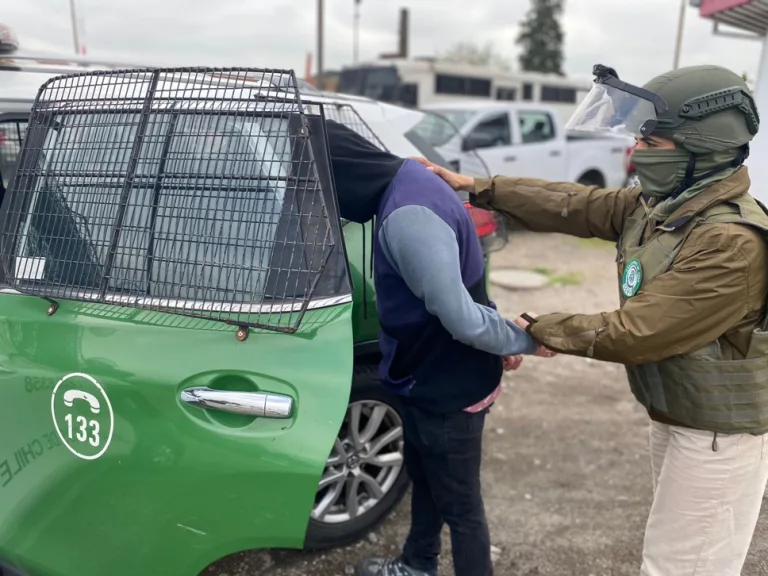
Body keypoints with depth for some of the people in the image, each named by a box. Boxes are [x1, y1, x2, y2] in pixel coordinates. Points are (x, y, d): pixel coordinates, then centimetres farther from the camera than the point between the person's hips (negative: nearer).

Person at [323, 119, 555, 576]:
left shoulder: (406, 217, -32)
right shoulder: (406, 181, 2)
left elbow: (460, 317, -32)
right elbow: (452, 282, 11)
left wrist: (524, 339, -16)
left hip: (449, 387, -10)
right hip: (434, 376, 10)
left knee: (459, 504, 10)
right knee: (424, 476, 28)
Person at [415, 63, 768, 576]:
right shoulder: (657, 206, -2)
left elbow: (638, 332, -29)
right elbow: (571, 205, 3)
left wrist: (538, 330, -20)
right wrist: (477, 187, 3)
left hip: (717, 432, -9)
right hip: (675, 415, 9)